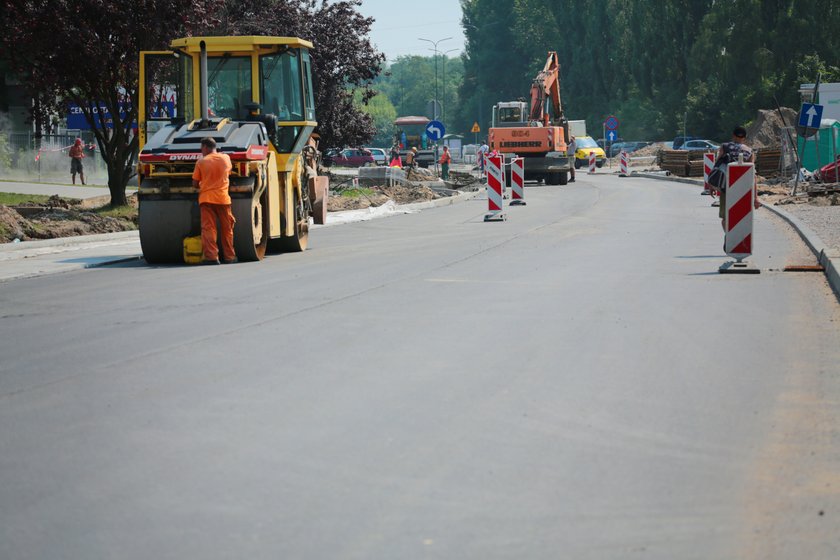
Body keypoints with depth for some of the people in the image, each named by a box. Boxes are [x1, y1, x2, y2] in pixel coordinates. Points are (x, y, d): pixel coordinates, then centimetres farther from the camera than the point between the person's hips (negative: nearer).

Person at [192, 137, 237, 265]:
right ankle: (229, 256, 17)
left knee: (208, 229, -4)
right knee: (227, 229, 11)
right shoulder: (226, 158, 5)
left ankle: (211, 256, -13)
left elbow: (195, 183, 0)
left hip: (206, 198, -2)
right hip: (223, 198, 2)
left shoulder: (201, 162, -3)